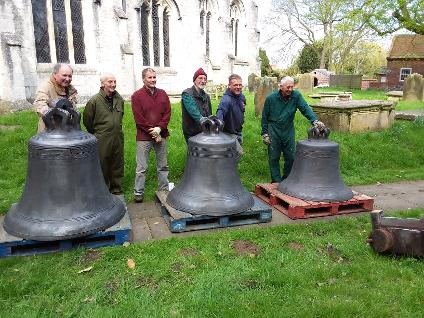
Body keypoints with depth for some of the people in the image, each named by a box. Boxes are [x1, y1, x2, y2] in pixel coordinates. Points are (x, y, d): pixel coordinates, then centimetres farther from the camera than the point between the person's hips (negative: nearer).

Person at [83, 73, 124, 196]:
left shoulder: (119, 99, 6)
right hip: (102, 141, -5)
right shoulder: (94, 101, -11)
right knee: (103, 168, 5)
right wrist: (96, 134, 8)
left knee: (118, 167, 13)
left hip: (118, 139, 5)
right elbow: (87, 120, -1)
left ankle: (117, 191, 27)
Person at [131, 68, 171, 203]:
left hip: (160, 135, 4)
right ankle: (138, 192, 11)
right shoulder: (137, 96, -3)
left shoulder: (162, 94, 9)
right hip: (144, 136, -4)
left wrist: (159, 128, -10)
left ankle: (164, 190, 23)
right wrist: (152, 131, -12)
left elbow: (167, 113, 3)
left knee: (163, 166, 12)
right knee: (142, 167, 1)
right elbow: (138, 118, -9)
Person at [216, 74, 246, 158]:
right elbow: (220, 111, -48)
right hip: (229, 133, -9)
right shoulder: (226, 99, -29)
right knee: (239, 153, -13)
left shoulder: (242, 96, 0)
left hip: (238, 132, 9)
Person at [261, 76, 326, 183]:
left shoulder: (296, 96, -4)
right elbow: (264, 117, 1)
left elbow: (305, 108, -14)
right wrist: (265, 133, -1)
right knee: (274, 158, 2)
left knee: (290, 157, 7)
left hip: (289, 131, 2)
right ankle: (276, 181, 14)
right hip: (273, 131, -2)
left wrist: (315, 121, -31)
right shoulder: (271, 98, -6)